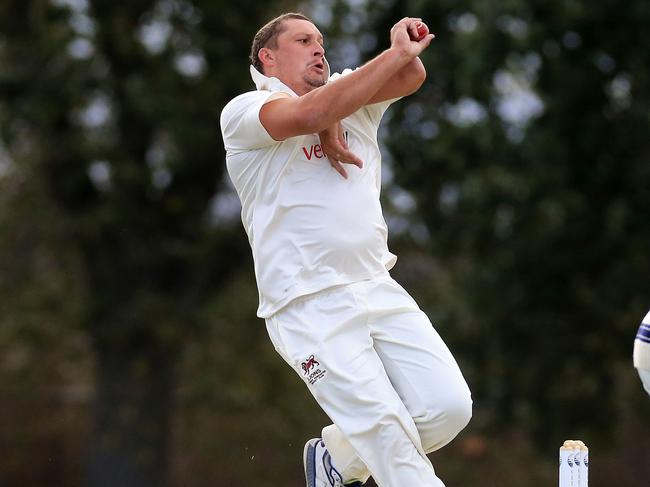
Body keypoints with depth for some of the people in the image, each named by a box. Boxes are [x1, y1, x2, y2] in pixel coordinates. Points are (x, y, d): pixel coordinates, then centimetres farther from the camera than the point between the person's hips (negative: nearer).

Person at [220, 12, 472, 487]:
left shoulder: (352, 99, 17)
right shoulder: (243, 113, -1)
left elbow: (410, 76, -3)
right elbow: (308, 114, -21)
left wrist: (334, 116, -20)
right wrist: (397, 52, -19)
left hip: (379, 289, 6)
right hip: (308, 306, -6)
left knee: (448, 406, -6)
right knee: (383, 426, -16)